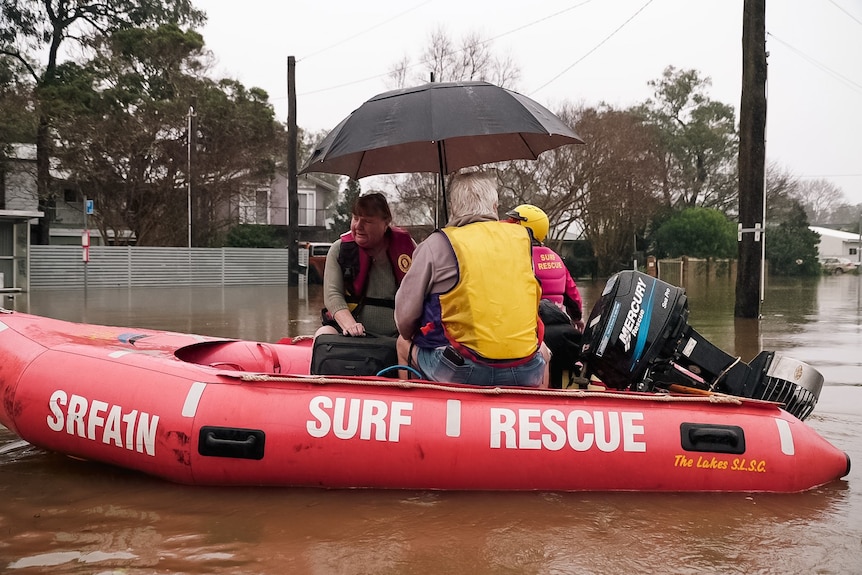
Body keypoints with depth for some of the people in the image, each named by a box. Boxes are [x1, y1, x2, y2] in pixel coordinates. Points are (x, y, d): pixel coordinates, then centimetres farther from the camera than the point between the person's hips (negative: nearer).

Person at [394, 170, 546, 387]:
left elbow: (405, 317, 0)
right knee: (542, 352, 37)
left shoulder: (437, 244, -2)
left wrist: (409, 336, 22)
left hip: (459, 372, -3)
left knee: (404, 344, 25)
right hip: (526, 372, 3)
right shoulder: (522, 238, 8)